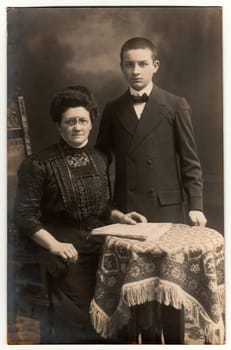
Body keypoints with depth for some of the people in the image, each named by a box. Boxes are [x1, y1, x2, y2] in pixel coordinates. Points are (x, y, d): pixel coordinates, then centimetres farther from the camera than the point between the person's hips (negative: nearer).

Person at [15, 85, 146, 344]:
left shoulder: (99, 159, 9)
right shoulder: (38, 164, -8)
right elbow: (25, 216, -8)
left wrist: (121, 217, -1)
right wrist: (54, 244, -18)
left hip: (101, 247, 5)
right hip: (68, 254, -4)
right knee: (77, 324, -3)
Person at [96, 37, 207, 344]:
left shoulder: (176, 106, 1)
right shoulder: (113, 110, 9)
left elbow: (190, 162, -1)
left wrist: (195, 205, -10)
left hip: (166, 207, -2)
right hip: (126, 209, 3)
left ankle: (174, 341, 25)